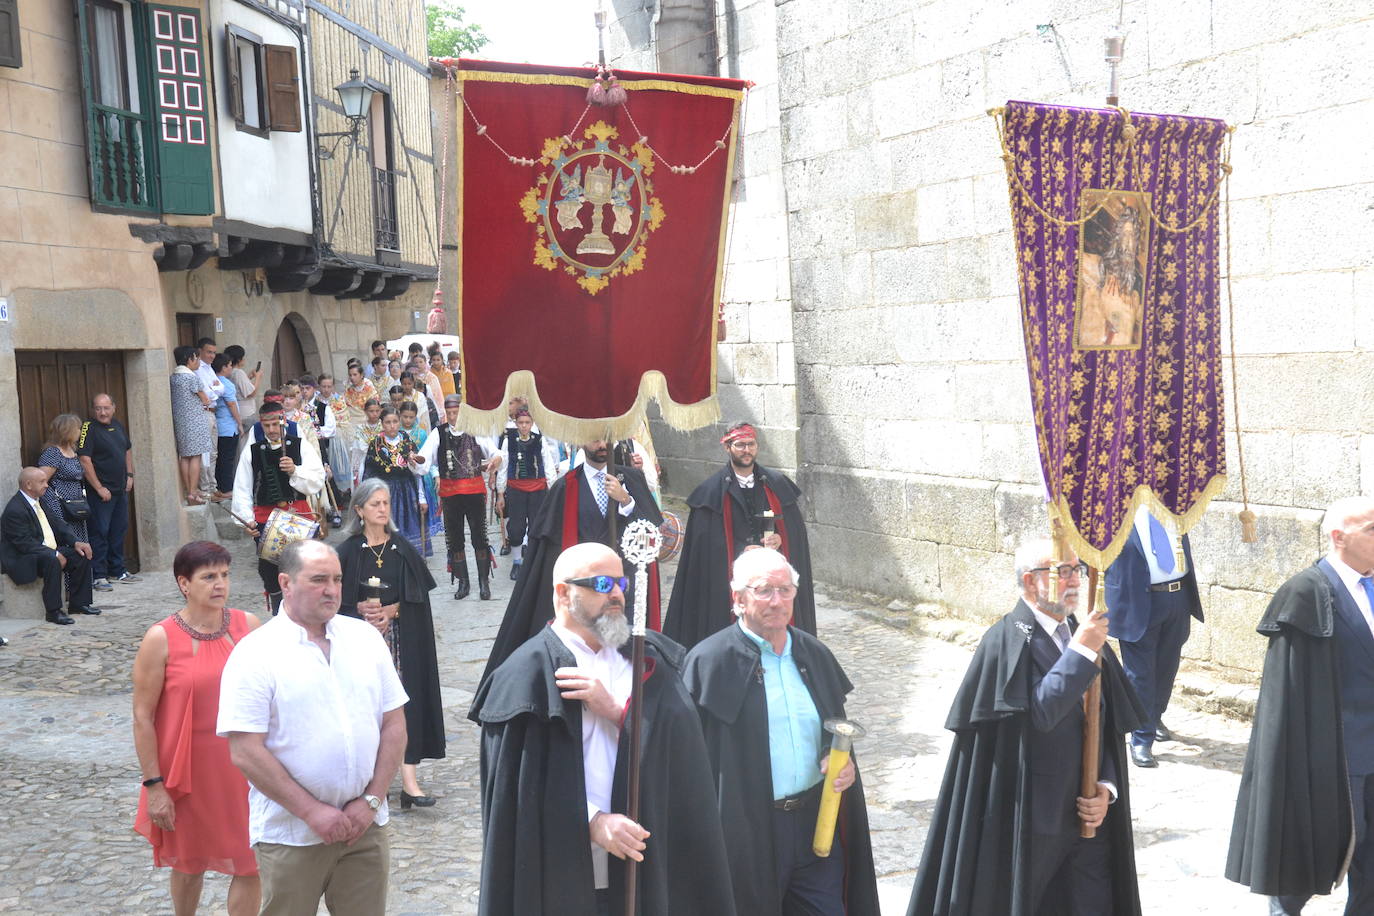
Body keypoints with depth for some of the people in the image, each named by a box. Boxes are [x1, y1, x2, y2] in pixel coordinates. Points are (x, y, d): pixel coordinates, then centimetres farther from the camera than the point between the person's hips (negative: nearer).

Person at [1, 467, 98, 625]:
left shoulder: (38, 501, 9)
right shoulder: (14, 510, -20)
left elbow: (56, 522, 13)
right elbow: (25, 543, -24)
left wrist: (75, 542, -3)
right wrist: (55, 555, -27)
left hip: (49, 552, 10)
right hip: (22, 561, -10)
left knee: (82, 555, -2)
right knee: (51, 561, -36)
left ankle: (78, 603, 5)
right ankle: (53, 612, -30)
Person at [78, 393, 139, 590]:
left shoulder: (118, 426, 11)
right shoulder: (89, 428, -13)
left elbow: (128, 450, 24)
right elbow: (85, 461, -18)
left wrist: (130, 475, 14)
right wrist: (99, 488, -19)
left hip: (121, 490, 8)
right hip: (101, 492, -8)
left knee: (119, 531, 13)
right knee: (99, 533, -6)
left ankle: (117, 571, 24)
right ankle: (98, 577, -2)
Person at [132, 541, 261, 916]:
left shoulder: (248, 626, -2)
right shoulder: (161, 639, -11)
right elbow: (142, 718, -8)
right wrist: (154, 785, -10)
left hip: (243, 767, 2)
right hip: (190, 772, -2)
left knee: (251, 865, 4)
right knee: (190, 864, 16)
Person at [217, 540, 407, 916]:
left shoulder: (366, 638, 5)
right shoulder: (255, 653, -8)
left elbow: (394, 724, 6)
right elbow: (245, 752, -12)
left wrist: (371, 801, -4)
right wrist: (312, 811, -14)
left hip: (365, 828, 4)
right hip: (291, 836, -3)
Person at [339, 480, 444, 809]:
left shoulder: (402, 549, 5)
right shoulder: (349, 551, 1)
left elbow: (417, 595, 2)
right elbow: (336, 599, 0)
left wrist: (390, 610, -11)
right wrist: (362, 608, -15)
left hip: (399, 635, 1)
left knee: (404, 699, -7)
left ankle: (408, 778, -12)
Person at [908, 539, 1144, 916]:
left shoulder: (1086, 636, 7)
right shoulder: (1007, 640, -12)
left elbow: (1109, 726, 10)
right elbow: (1037, 711, -26)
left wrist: (1106, 787, -3)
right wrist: (1080, 651, -23)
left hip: (1087, 816, 6)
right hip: (1026, 819, -5)